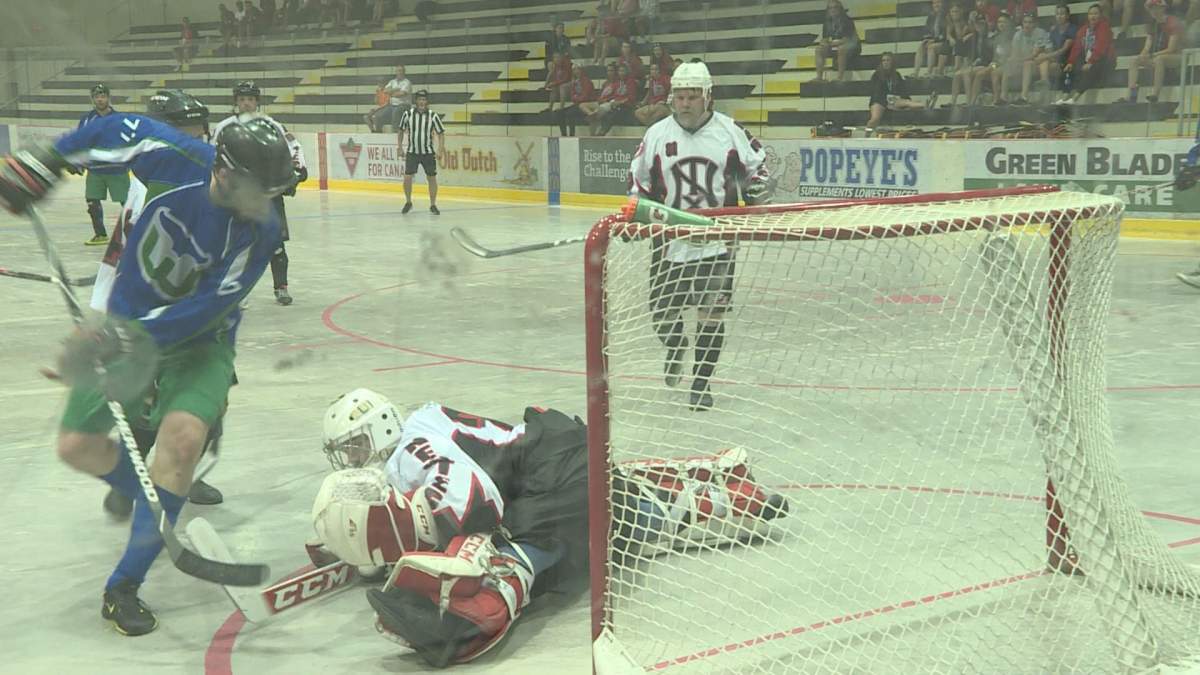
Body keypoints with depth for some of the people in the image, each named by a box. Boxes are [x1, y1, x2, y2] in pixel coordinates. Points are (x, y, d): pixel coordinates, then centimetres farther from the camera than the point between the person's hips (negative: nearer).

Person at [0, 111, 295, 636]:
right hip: (127, 323, 3)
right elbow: (113, 131, 0)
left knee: (182, 434, -28)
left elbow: (206, 307, -25)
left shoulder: (261, 231, -22)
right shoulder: (181, 161, -20)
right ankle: (146, 491, 35)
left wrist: (136, 335, -34)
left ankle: (124, 587, -16)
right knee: (78, 446, 0)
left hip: (200, 339, -2)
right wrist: (45, 161, -3)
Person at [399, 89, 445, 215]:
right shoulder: (408, 114, -4)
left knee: (432, 178, 1)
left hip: (428, 153, 0)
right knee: (407, 177, -6)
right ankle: (408, 202, 16)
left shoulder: (433, 116, -6)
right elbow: (401, 130, 9)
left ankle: (433, 205, 15)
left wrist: (440, 148, -14)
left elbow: (441, 133, -2)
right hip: (412, 152, 0)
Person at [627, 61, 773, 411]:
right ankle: (676, 347, 41)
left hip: (716, 240, -1)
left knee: (711, 312, -1)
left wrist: (758, 187, -7)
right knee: (662, 312, 6)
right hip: (669, 240, 1)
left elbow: (755, 163, 11)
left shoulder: (729, 131, -2)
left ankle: (701, 380, 13)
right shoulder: (657, 134, 1)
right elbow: (639, 180, 11)